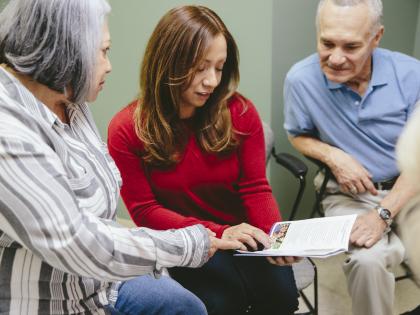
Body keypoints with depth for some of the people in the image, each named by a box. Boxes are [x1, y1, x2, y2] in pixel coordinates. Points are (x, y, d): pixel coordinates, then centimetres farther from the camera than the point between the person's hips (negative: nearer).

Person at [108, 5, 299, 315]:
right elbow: (145, 211, -10)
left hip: (241, 234, 2)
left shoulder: (240, 112, -6)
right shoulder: (127, 130, -11)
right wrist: (216, 232, -24)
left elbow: (255, 188, -3)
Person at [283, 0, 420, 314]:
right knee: (367, 261, -30)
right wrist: (334, 157, -13)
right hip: (349, 194, 0)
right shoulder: (301, 79, -13)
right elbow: (298, 135, 7)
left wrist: (383, 213, -18)